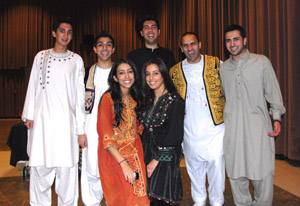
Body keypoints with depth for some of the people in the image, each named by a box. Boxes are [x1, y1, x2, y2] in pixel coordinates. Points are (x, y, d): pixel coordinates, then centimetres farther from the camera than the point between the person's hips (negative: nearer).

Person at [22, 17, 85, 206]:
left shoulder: (76, 60, 8)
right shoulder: (41, 56, 11)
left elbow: (79, 93, 6)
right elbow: (33, 86, 12)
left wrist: (80, 125, 1)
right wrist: (29, 115, 5)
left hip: (66, 119, -1)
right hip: (42, 119, 1)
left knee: (66, 165, -2)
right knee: (40, 165, 3)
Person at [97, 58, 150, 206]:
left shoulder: (136, 98, 8)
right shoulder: (108, 98, -10)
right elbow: (106, 137, -16)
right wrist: (123, 164, -24)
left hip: (135, 153, 5)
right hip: (114, 155, -4)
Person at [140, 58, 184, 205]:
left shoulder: (175, 101, -11)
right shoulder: (149, 100, 10)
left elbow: (175, 136, -14)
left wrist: (157, 160, -13)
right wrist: (144, 156, 5)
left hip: (165, 158, -6)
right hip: (146, 154, 6)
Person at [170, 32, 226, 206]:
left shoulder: (215, 63, 1)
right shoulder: (175, 71, 7)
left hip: (214, 125, -2)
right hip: (189, 128, 2)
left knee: (216, 163, 0)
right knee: (194, 164, 12)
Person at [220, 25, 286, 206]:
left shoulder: (262, 61, 4)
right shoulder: (223, 67, 12)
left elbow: (273, 92, 5)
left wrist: (277, 118, -3)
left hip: (258, 125, -3)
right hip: (232, 127, 3)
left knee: (262, 172, -4)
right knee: (235, 172, 8)